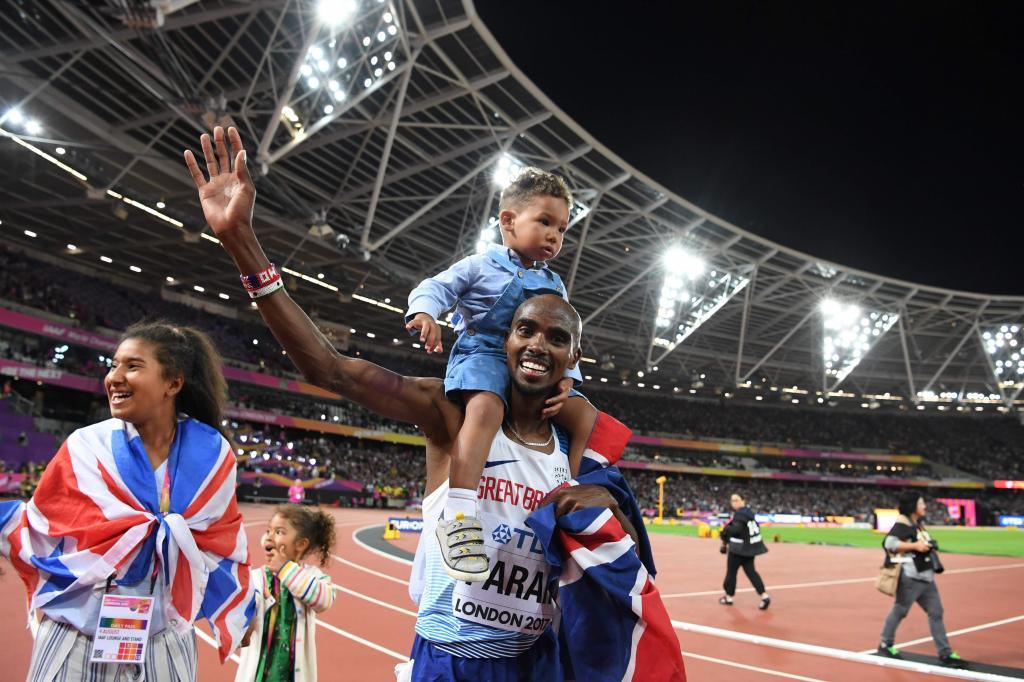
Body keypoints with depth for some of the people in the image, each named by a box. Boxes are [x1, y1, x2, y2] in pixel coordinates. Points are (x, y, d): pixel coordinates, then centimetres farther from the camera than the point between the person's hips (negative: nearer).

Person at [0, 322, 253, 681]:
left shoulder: (211, 453, -4)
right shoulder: (87, 447, -8)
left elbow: (223, 539, 6)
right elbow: (41, 526, -1)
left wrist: (239, 614, 11)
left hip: (165, 640, 1)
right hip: (75, 637, -1)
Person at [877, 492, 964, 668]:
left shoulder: (919, 524, 15)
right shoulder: (902, 523, -14)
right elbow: (889, 543, -25)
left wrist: (929, 546, 10)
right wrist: (914, 546, -24)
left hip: (926, 577, 9)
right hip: (910, 577, -9)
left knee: (936, 612, 7)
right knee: (900, 610, 2)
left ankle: (945, 654, 13)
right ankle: (886, 645, 18)